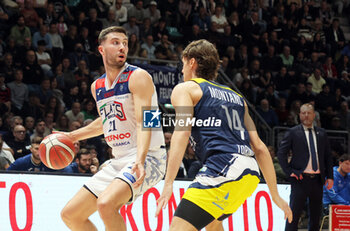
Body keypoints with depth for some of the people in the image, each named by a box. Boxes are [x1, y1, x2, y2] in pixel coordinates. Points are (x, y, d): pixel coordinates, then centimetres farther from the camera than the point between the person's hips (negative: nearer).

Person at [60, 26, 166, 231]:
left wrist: (140, 161, -38)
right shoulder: (97, 87, 12)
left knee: (106, 203, -33)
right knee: (70, 214, 7)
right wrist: (71, 136, 30)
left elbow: (143, 123, -23)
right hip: (120, 160, 8)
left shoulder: (138, 77, -11)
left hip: (148, 157, -8)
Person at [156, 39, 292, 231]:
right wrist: (275, 195, 27)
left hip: (223, 169, -7)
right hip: (251, 174, 8)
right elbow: (259, 148, 24)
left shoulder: (185, 88, 11)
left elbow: (182, 132, -7)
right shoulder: (236, 96, 29)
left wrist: (168, 184, -13)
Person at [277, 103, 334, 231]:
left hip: (317, 180, 4)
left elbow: (328, 156, 16)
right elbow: (281, 153, -1)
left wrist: (330, 176, 7)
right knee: (294, 213, -7)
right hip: (301, 178, -4)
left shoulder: (321, 133, 13)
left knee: (316, 215, 8)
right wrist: (290, 172, -10)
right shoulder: (293, 133, 2)